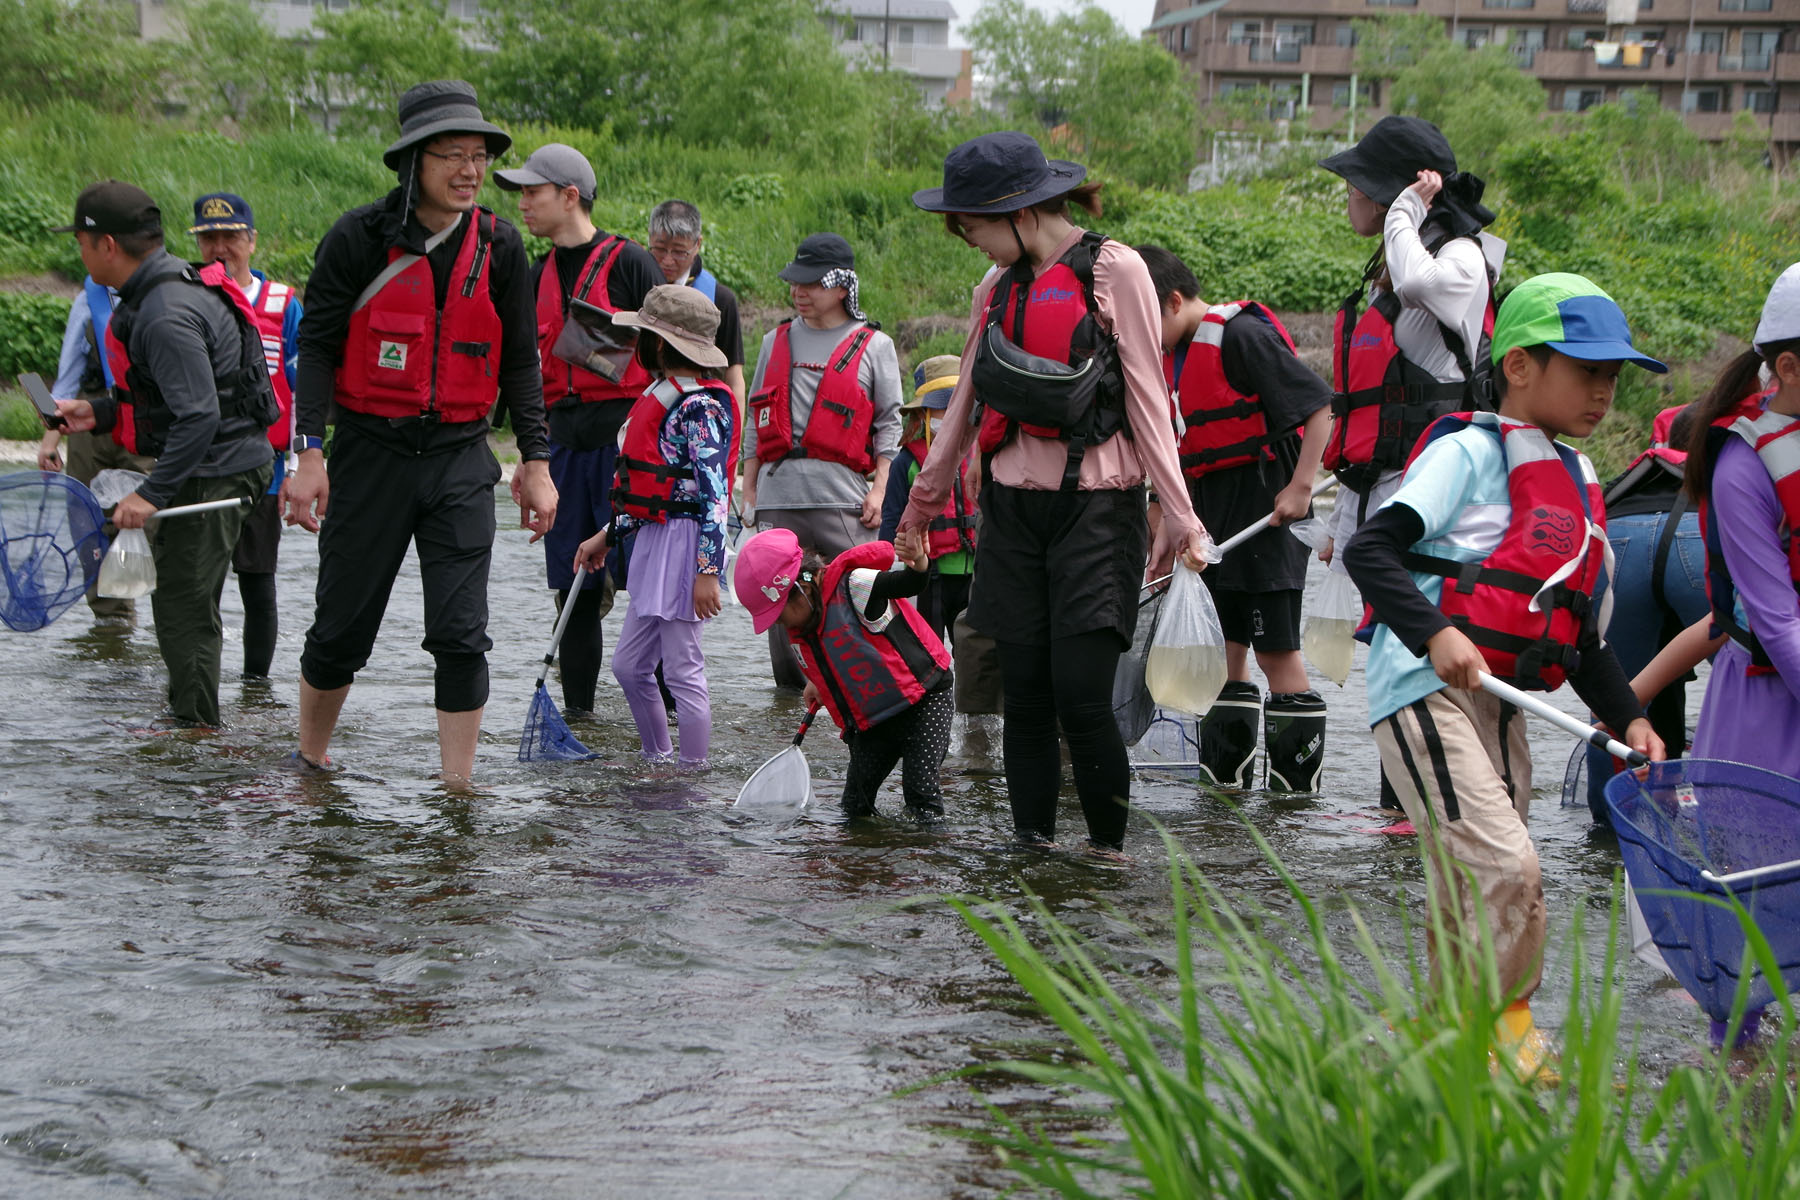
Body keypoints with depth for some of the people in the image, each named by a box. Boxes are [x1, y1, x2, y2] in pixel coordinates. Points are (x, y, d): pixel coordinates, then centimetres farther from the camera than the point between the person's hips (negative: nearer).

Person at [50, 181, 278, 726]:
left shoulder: (167, 317, -24)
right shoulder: (174, 289, 9)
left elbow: (199, 415, -29)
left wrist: (153, 492, -27)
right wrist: (99, 412, 13)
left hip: (215, 471, -11)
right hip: (223, 464, 11)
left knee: (182, 604, -5)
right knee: (184, 602, 18)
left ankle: (194, 726, 2)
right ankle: (189, 716, 27)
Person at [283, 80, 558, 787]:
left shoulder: (499, 247, 3)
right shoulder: (360, 238, -6)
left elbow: (518, 363, 11)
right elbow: (317, 347, -3)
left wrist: (536, 463, 7)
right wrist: (310, 452, -11)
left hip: (461, 461, 2)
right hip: (371, 453, -2)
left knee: (461, 636, -6)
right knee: (342, 628, 7)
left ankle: (456, 789, 2)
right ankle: (309, 767, 28)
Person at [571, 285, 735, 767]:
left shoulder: (699, 407, -16)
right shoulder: (661, 397, 14)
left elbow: (713, 493, -21)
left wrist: (707, 569, -25)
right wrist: (607, 536, 26)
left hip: (686, 543, -10)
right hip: (654, 540, 10)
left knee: (682, 670, -3)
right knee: (629, 665, 15)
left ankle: (693, 773, 6)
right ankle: (656, 761, 27)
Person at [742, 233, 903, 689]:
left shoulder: (873, 345, 8)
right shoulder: (777, 341, 20)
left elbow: (888, 422, 6)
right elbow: (757, 421, 21)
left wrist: (878, 489, -4)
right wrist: (749, 489, 14)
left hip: (843, 495, -3)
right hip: (779, 491, 4)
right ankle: (789, 689, 12)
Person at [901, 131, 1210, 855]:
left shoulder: (1114, 271, -4)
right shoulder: (996, 289, 13)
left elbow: (1147, 396, -6)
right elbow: (968, 402, 24)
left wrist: (1176, 511, -10)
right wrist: (925, 498, 31)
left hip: (1095, 504, -5)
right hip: (1013, 506, 5)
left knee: (1082, 696, -11)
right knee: (1024, 693, 3)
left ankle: (1109, 851, 2)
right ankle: (1033, 846, 10)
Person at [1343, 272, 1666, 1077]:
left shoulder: (1578, 484, 19)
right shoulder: (1472, 452, -6)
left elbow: (1585, 633, 22)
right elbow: (1369, 549, -16)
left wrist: (1627, 717, 9)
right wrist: (1436, 633, -28)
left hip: (1501, 704, 9)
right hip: (1425, 689, -9)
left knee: (1471, 891, 13)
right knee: (1505, 868, -17)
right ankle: (1503, 1030, -7)